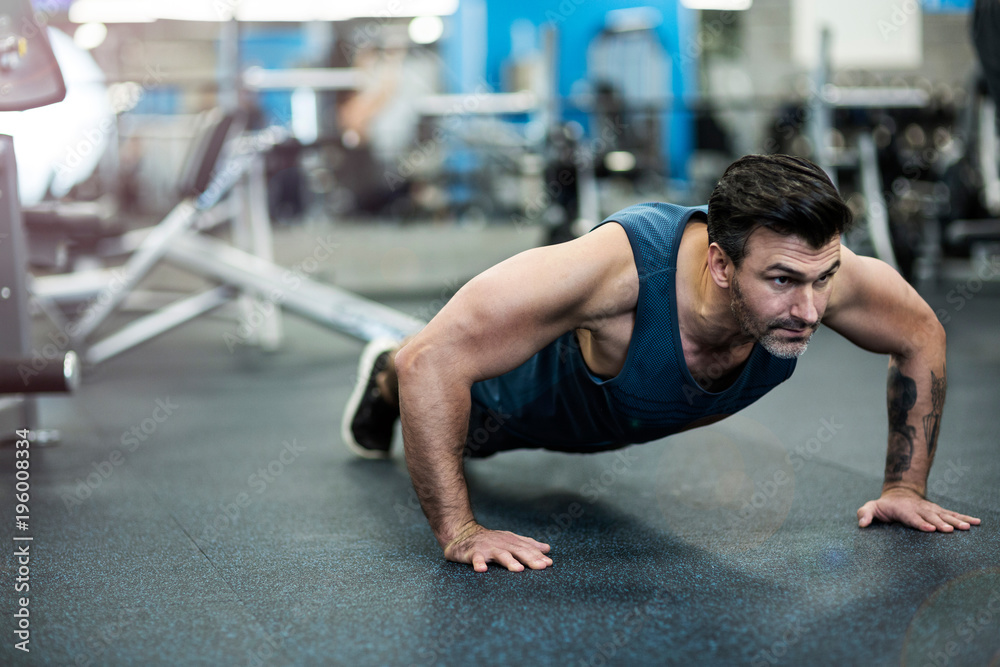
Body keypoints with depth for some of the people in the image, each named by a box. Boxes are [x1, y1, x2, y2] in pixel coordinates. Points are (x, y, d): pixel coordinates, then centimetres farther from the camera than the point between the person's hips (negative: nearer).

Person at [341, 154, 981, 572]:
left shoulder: (817, 271, -40)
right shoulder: (613, 268, -53)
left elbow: (922, 337, -16)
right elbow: (432, 360, -50)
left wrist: (906, 486, -16)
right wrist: (459, 531, -47)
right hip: (534, 393, -5)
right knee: (456, 425, 30)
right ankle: (383, 378, 62)